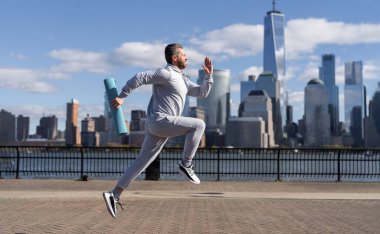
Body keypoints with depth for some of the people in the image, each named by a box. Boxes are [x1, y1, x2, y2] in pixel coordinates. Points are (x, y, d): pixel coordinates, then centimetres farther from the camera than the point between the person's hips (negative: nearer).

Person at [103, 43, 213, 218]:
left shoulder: (182, 80, 23)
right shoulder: (166, 73, -8)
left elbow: (202, 92, 26)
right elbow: (139, 78, -13)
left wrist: (208, 75, 14)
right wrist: (121, 97, -13)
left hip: (158, 126, 10)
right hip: (160, 120, -10)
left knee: (141, 162, 7)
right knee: (198, 125, -11)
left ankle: (114, 195, 6)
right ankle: (185, 164, -7)